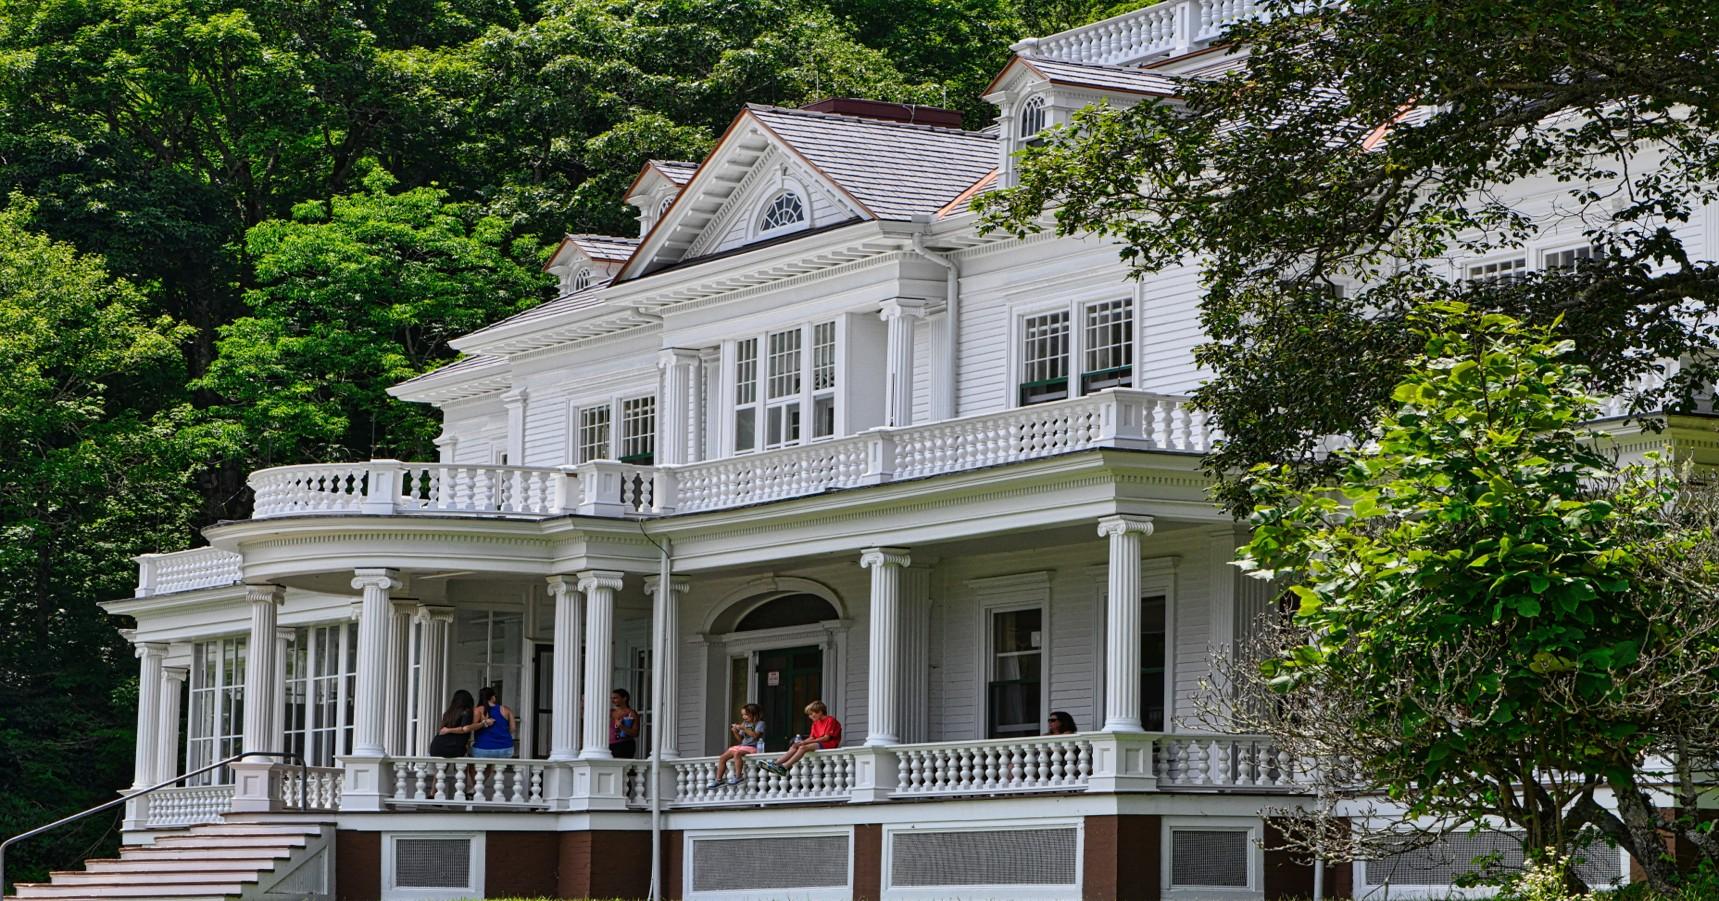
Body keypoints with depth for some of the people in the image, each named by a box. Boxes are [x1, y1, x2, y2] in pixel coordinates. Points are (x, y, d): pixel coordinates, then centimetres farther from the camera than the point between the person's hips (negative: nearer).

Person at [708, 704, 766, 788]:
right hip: (742, 746, 8)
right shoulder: (745, 724, 21)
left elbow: (755, 735, -17)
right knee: (722, 758, -7)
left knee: (737, 753, -38)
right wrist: (735, 732, 2)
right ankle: (718, 779, -4)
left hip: (752, 747, -8)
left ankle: (738, 777, -36)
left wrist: (743, 729, -17)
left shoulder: (760, 723, 0)